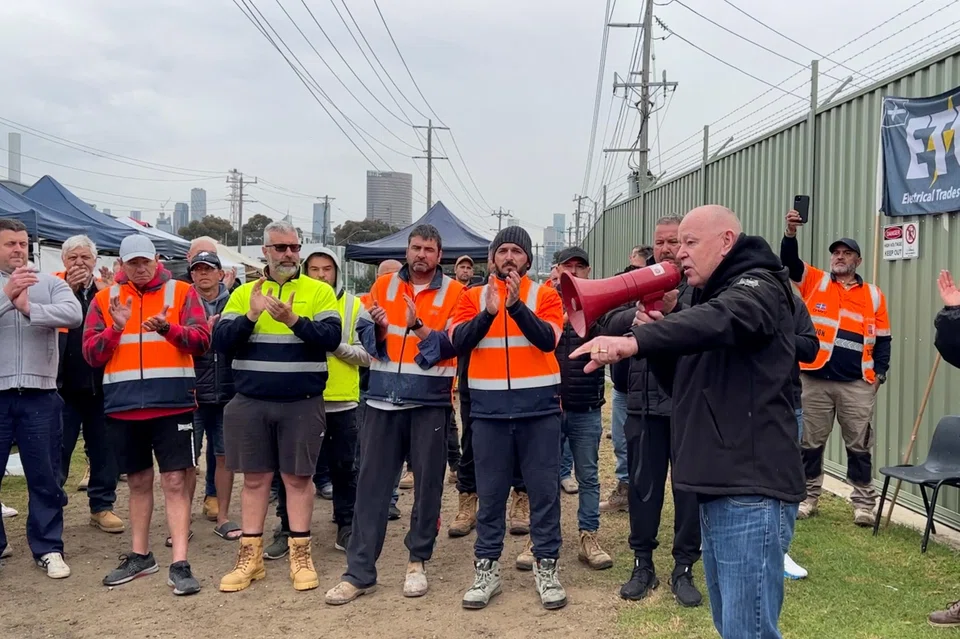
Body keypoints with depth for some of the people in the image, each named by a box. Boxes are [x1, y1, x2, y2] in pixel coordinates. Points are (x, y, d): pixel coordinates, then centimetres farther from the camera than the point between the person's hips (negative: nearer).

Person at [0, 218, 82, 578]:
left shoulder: (50, 284, 6)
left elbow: (74, 315, -12)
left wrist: (30, 309, -21)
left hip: (39, 395, 0)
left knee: (45, 477, 6)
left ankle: (48, 548, 17)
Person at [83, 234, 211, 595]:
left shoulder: (181, 292, 1)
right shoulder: (104, 299, 7)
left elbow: (201, 341, -9)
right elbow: (91, 355, 2)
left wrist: (168, 328, -26)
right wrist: (116, 327, -15)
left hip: (172, 404, -3)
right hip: (123, 406, 3)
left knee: (175, 482, -3)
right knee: (138, 482, 15)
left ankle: (179, 564, -1)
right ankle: (140, 556, 27)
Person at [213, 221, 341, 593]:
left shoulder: (319, 291, 1)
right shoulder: (243, 293, 7)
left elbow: (331, 339, -11)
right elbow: (221, 343, -2)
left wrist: (293, 319, -24)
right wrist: (251, 316, -16)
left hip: (302, 404, -2)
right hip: (250, 403, 2)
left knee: (298, 478, 6)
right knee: (255, 478, 9)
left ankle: (300, 554, 16)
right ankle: (250, 555, 18)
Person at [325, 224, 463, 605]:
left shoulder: (453, 293, 0)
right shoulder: (383, 285, 8)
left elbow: (452, 345, -10)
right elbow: (369, 342, 5)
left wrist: (420, 326, -24)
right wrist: (380, 327, -16)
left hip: (430, 402, -2)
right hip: (383, 399, 2)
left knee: (427, 484, 7)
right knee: (371, 484, 3)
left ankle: (417, 562, 22)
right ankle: (359, 572, 9)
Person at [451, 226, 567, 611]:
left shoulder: (545, 295, 3)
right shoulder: (474, 297, 8)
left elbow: (548, 339, -12)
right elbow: (458, 341, -6)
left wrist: (516, 304, -23)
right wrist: (488, 312, -21)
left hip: (539, 407, -1)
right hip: (489, 409, 1)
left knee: (544, 490, 5)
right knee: (490, 492, 8)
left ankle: (546, 567, 18)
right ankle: (486, 569, 19)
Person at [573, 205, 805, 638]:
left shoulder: (759, 287, -7)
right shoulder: (709, 296, 21)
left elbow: (719, 320, -31)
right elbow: (682, 385, 23)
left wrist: (634, 341, -44)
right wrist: (657, 332, 5)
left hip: (752, 491, -9)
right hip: (718, 489, 9)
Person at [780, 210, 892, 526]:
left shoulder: (873, 295, 9)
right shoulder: (815, 281, 8)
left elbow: (882, 339, 10)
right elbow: (790, 261, -9)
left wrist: (879, 372, -1)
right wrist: (791, 234, -26)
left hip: (858, 384, 0)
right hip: (814, 380, 0)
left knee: (859, 446, 6)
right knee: (810, 443, 8)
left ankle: (864, 503, 16)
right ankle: (808, 497, 20)